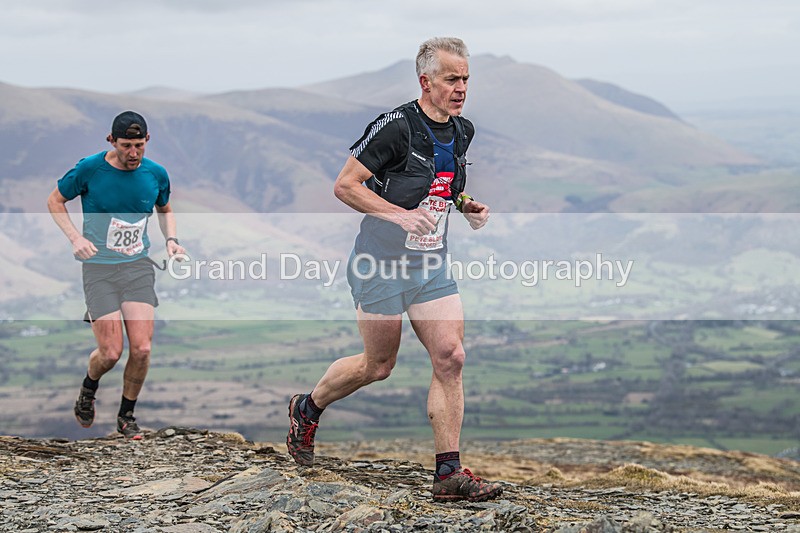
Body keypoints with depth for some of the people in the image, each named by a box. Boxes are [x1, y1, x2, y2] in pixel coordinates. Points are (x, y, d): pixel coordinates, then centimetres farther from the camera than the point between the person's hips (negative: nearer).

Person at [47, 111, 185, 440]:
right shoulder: (89, 169, -9)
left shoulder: (156, 174, 1)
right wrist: (75, 237, -8)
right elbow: (55, 202, 5)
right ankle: (88, 389, 27)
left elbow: (164, 210, 22)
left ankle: (126, 415, 14)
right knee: (111, 353, -9)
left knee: (141, 349, -9)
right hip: (99, 268, -3)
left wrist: (171, 239, 3)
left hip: (139, 266, 3)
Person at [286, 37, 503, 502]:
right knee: (379, 366, 6)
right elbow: (345, 186, -15)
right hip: (383, 261, -6)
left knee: (450, 358, -7)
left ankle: (449, 473, -5)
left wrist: (468, 205, 5)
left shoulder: (462, 132, 7)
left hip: (432, 264, 6)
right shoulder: (397, 126, -17)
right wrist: (400, 214, -26)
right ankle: (307, 409, 34)